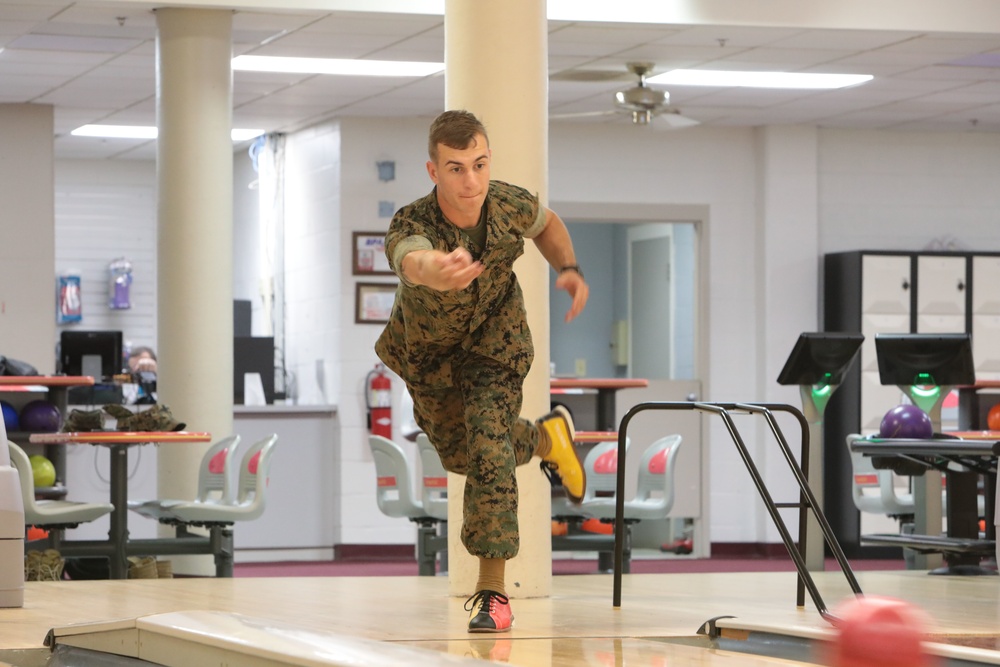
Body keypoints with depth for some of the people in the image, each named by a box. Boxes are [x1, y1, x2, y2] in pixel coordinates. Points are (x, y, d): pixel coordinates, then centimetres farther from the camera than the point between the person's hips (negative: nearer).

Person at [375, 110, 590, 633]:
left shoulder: (510, 204, -28)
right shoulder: (410, 227, -40)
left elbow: (546, 225, -1)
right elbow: (414, 261, -68)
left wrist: (569, 268, -18)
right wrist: (439, 271, -91)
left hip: (494, 339, -1)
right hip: (428, 349, 1)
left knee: (488, 445, -20)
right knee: (460, 453, 20)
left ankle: (493, 592, -13)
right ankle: (545, 438, 51)